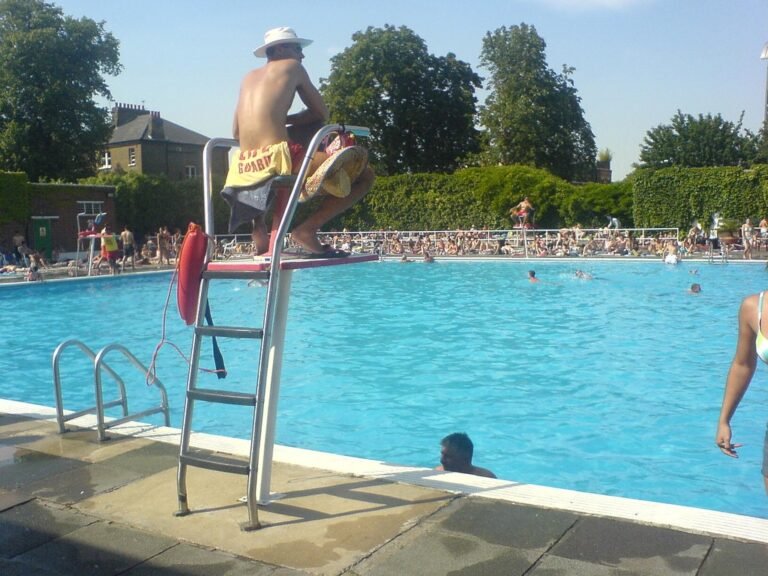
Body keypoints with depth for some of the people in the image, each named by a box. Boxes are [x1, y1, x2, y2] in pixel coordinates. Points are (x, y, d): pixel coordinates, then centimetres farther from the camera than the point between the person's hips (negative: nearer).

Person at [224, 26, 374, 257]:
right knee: (364, 175, 1)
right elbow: (322, 114, 13)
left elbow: (236, 131, 26)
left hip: (245, 167, 7)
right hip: (278, 159, -7)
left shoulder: (249, 77, 26)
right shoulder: (291, 66, 12)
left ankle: (259, 230, 22)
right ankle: (307, 228, -12)